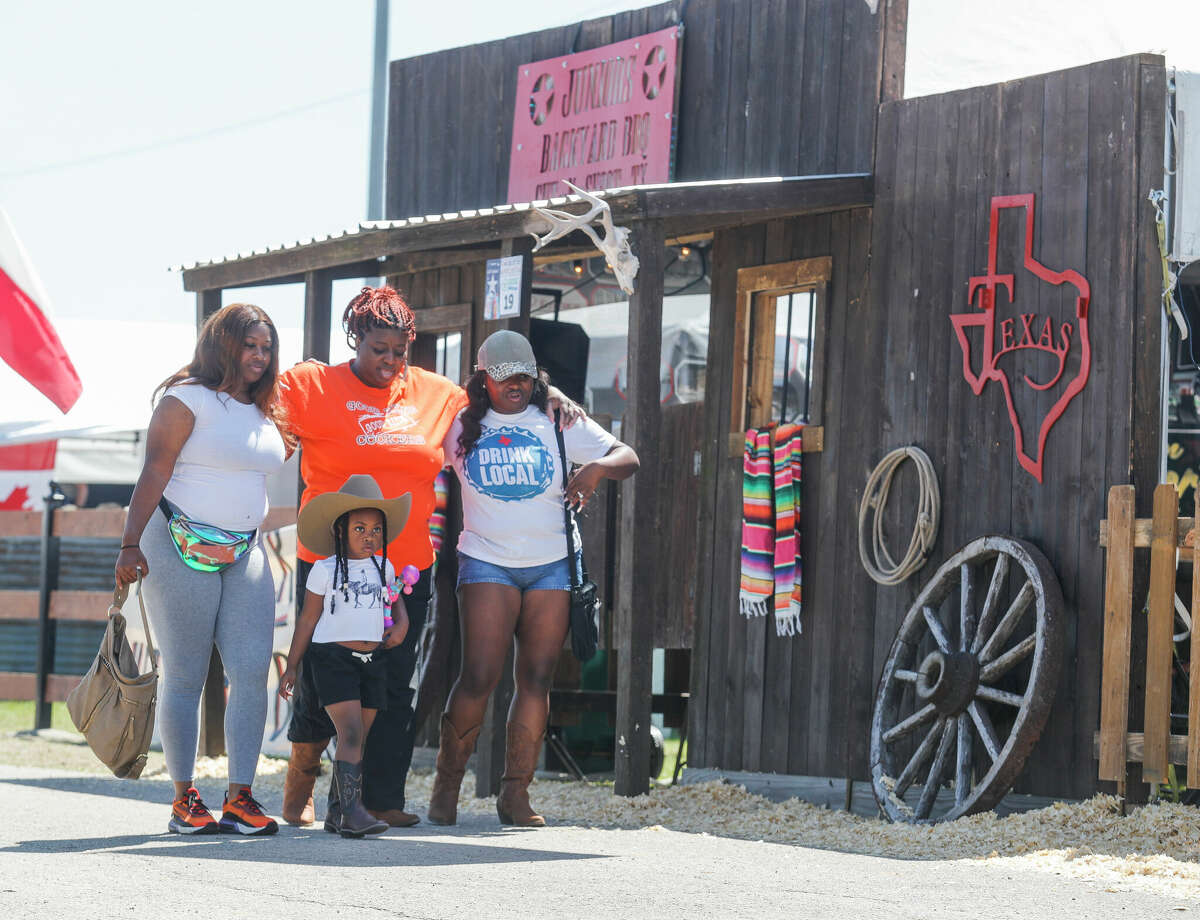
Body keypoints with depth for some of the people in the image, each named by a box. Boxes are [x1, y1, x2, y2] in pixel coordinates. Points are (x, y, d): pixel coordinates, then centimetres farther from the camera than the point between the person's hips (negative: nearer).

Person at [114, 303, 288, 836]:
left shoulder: (265, 412, 15)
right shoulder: (188, 398, -6)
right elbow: (154, 473, -12)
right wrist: (131, 545, -18)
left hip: (244, 552, 6)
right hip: (182, 548, -6)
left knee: (252, 671, -5)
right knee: (185, 676, -2)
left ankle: (239, 799, -3)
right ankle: (184, 801, 4)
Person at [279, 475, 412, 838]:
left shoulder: (384, 569, 12)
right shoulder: (325, 570, -2)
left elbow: (395, 602, 29)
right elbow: (307, 620, 2)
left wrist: (401, 624, 6)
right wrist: (291, 667, 3)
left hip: (371, 661, 5)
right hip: (333, 660, -5)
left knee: (356, 741, 5)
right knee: (350, 733, -18)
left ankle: (337, 813, 11)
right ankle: (352, 811, -26)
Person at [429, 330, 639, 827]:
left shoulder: (559, 422, 6)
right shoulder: (462, 427, 6)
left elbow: (627, 458, 3)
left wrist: (596, 467, -18)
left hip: (551, 563, 2)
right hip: (486, 561, -2)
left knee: (536, 678, -2)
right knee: (479, 677, -13)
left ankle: (516, 793, 2)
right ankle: (447, 783, 0)